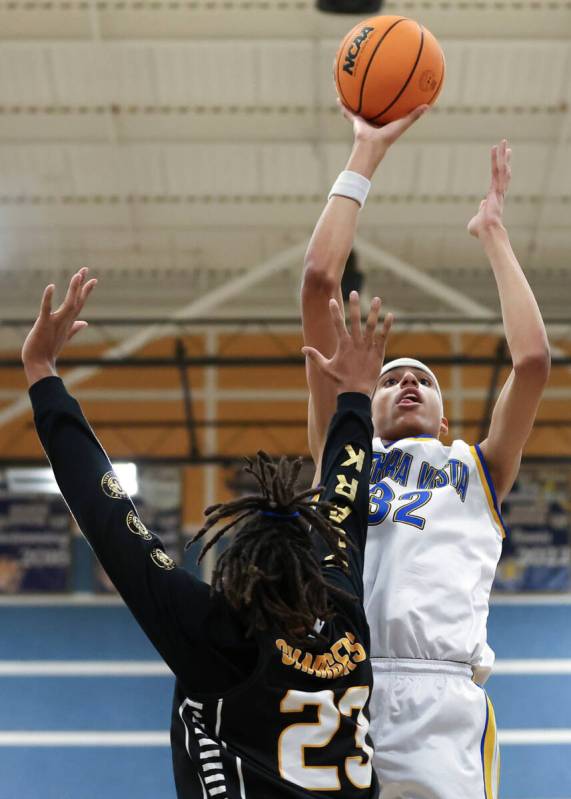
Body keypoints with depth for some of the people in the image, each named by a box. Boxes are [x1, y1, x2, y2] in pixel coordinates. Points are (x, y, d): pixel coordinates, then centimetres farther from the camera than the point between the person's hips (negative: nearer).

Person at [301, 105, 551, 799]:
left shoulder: (478, 469, 27)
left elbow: (533, 362, 11)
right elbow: (318, 283, 20)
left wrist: (493, 235, 22)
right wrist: (365, 156, 23)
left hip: (444, 703, 0)